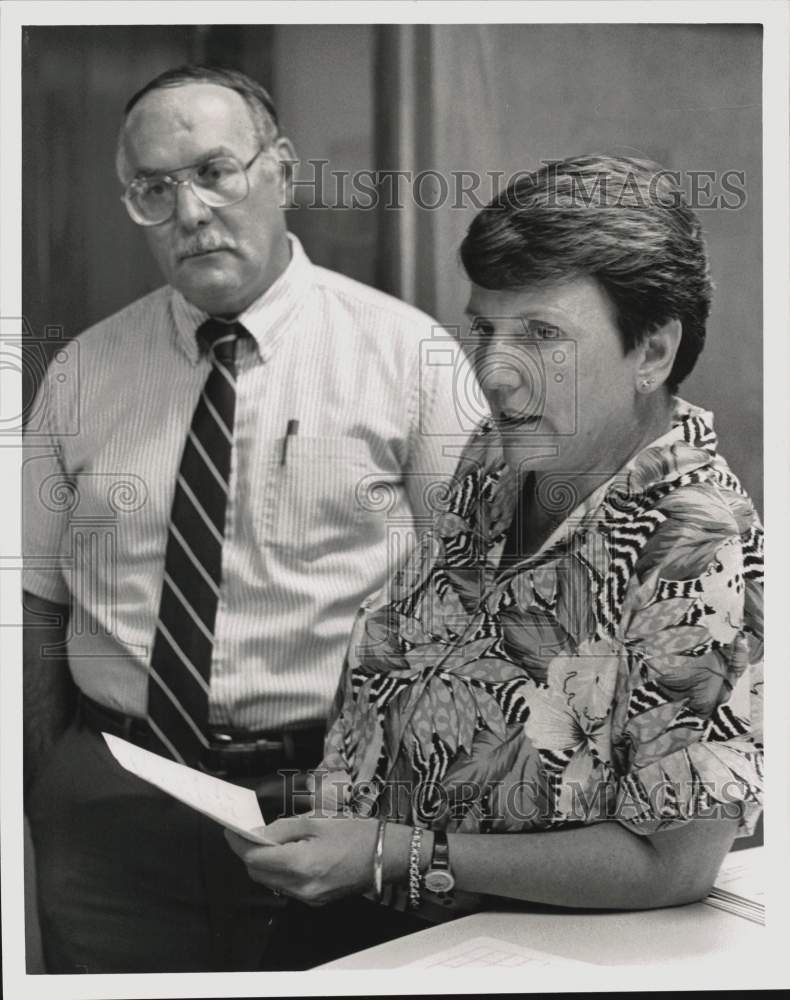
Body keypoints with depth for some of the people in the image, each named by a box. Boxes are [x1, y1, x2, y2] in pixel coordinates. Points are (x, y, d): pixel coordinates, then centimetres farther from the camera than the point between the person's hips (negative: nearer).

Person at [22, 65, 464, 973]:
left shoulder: (407, 353, -4)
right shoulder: (84, 373, 5)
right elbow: (36, 600, 8)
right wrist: (45, 796, 5)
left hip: (334, 801, -2)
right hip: (111, 803, 2)